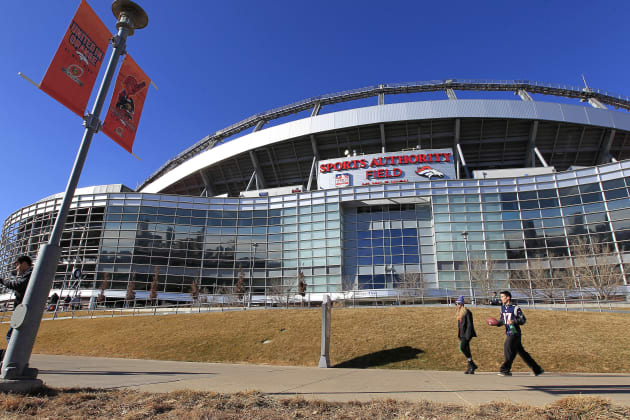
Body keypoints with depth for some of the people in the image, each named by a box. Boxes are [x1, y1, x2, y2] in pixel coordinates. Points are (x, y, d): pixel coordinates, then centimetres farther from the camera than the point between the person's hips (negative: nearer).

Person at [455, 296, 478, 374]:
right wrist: (459, 336, 17)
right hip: (462, 334, 9)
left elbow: (470, 324, -15)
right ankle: (470, 368, 15)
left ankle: (472, 365, -6)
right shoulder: (459, 313, 15)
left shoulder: (467, 312, -11)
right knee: (466, 350, 9)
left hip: (467, 333, -9)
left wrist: (467, 335, -20)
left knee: (462, 347, -18)